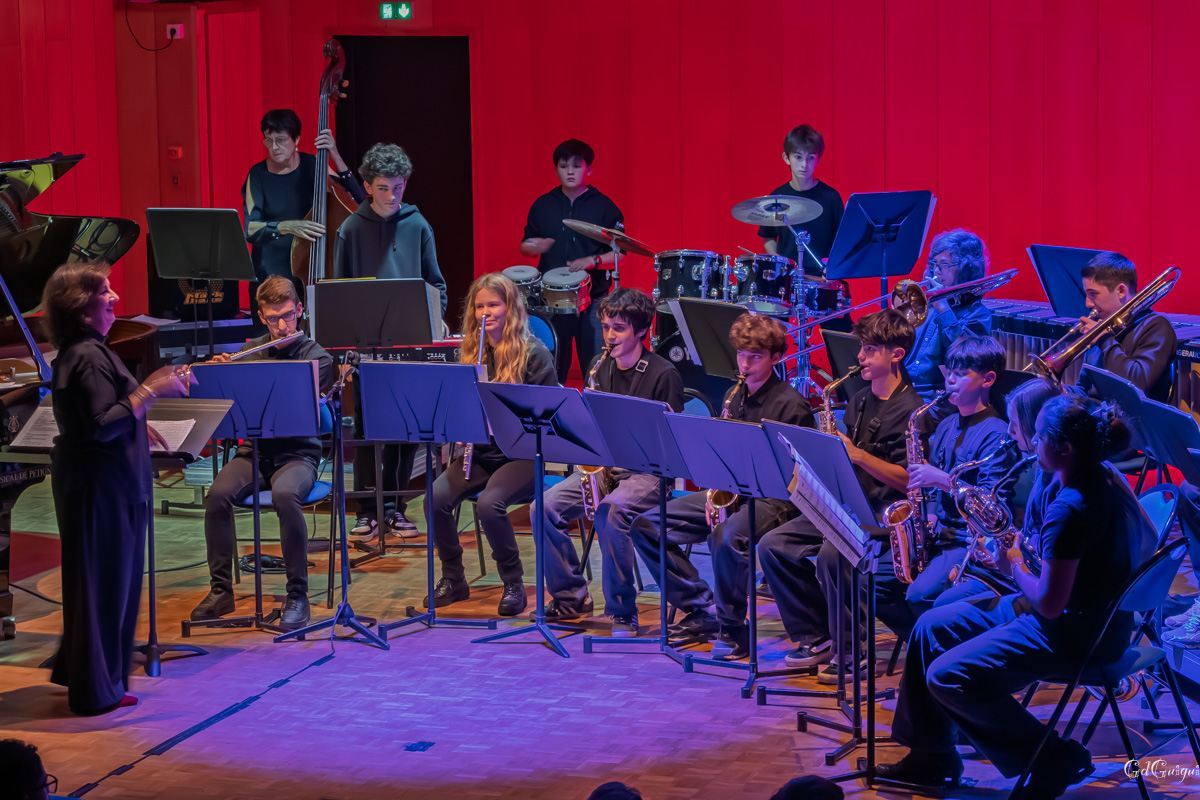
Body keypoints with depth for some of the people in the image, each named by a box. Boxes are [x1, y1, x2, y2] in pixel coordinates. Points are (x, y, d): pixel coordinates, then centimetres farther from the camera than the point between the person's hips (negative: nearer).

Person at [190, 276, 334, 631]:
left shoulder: (317, 358, -3)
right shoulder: (251, 350, 9)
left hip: (297, 453, -3)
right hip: (254, 450, 3)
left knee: (284, 495, -37)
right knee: (218, 494, -28)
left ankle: (297, 596, -24)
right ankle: (220, 591, -13)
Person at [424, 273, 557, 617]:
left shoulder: (533, 353, -6)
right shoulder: (472, 351, 10)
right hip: (481, 451, 5)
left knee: (488, 503, -31)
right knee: (437, 496, -20)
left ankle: (514, 584, -10)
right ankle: (453, 579, -1)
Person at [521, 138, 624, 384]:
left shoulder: (603, 206, 0)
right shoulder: (543, 205, 8)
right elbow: (525, 246, 16)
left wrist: (593, 261, -19)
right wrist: (534, 247, -7)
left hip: (593, 301, -2)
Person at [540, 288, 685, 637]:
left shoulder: (663, 374, -7)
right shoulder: (598, 367, 11)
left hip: (647, 471, -6)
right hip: (602, 466, 6)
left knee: (610, 511, -35)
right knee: (545, 506, -16)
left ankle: (622, 611, -23)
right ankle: (570, 596, -2)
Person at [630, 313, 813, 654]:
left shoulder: (791, 404, -8)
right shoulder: (733, 396, 14)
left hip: (773, 498, -8)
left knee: (727, 536, -40)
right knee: (646, 525, -6)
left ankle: (733, 626, -19)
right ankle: (701, 609, 0)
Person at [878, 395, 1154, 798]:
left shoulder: (1070, 507, -30)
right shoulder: (1099, 476, 1)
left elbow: (1049, 603, -29)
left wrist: (1014, 564, -8)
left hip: (1077, 634, -11)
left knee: (947, 677, -15)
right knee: (930, 628, 14)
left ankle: (1056, 760, -3)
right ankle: (930, 757, 25)